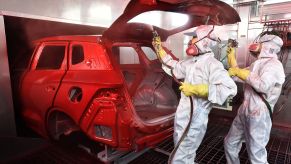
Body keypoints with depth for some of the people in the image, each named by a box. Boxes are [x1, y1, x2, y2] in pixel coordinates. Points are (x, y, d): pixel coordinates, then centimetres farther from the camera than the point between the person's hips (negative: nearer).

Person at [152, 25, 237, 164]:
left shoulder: (212, 64, -19)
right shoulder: (190, 62, 6)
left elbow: (229, 89, -32)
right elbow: (174, 66, 22)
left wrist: (195, 89, -31)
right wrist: (159, 49, 21)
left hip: (194, 122, -8)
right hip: (181, 118, 8)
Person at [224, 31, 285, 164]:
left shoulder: (273, 64, -12)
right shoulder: (256, 64, 16)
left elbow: (263, 85, -29)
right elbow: (236, 73, 25)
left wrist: (239, 72, -20)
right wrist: (231, 55, 23)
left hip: (259, 115, -9)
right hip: (244, 112, 9)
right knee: (230, 143, 18)